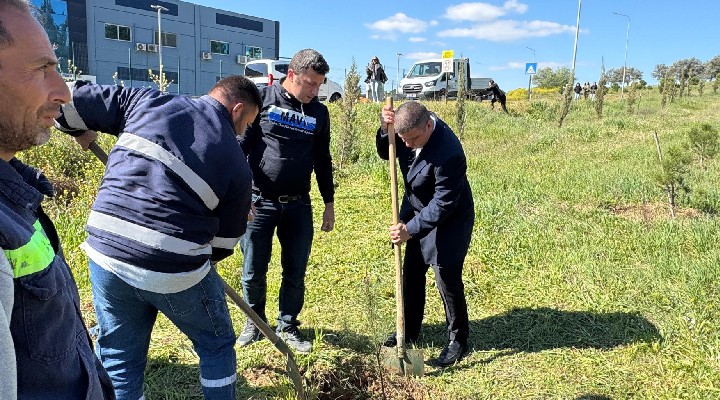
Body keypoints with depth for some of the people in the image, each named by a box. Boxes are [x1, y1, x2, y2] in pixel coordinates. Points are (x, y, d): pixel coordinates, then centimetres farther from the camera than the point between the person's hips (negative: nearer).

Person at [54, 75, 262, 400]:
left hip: (106, 254, 4)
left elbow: (71, 102, 9)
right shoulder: (236, 164, 2)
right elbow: (224, 242, 8)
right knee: (216, 347, 22)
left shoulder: (147, 101, 5)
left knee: (119, 361, 21)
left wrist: (81, 130, 30)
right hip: (174, 270, -3)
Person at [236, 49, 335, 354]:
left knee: (295, 272, 8)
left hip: (298, 205, 3)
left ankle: (288, 326, 27)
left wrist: (329, 204, 15)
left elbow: (322, 161, 15)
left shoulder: (319, 112, 7)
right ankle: (255, 322, 30)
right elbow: (240, 144, -3)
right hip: (259, 202, -2)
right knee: (253, 272, 6)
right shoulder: (262, 99, -4)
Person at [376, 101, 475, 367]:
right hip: (417, 211, 8)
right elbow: (385, 154, 2)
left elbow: (443, 203, -29)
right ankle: (409, 331, 33)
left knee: (447, 279, -1)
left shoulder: (448, 153, -34)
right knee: (411, 274, 16)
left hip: (447, 221, -8)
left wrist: (411, 229, -30)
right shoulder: (410, 129, -12)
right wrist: (385, 131, -18)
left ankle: (458, 340, 21)